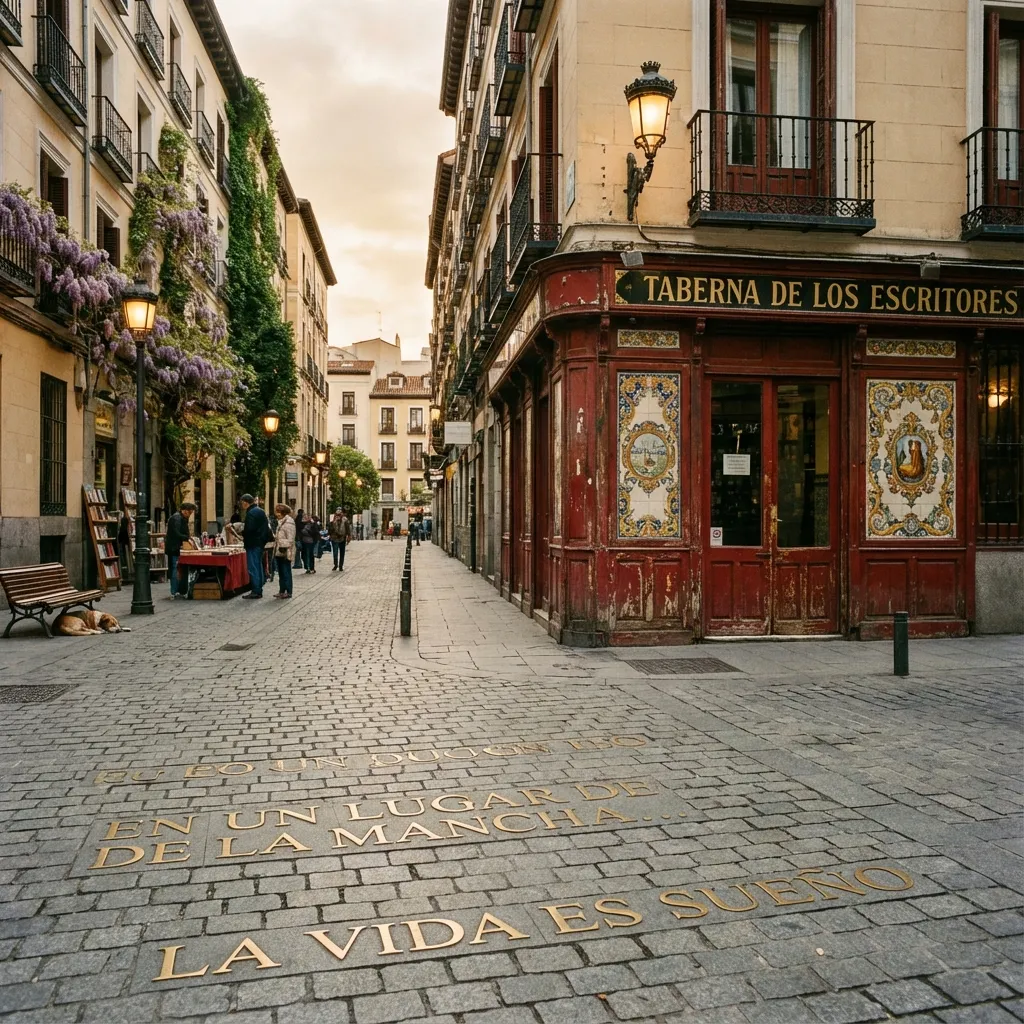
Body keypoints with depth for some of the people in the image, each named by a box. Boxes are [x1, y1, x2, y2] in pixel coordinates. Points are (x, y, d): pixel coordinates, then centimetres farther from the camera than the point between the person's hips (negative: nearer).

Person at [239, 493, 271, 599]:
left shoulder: (251, 513, -16)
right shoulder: (260, 511, 14)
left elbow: (249, 529, -23)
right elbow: (266, 528, 17)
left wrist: (242, 533, -4)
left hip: (253, 544, -10)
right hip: (260, 543, 10)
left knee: (253, 568, -5)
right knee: (258, 567, 14)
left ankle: (255, 592, -5)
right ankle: (259, 590, 19)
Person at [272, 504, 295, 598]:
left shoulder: (289, 522, -12)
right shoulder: (281, 522, 18)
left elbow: (290, 538, -17)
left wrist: (285, 547, -20)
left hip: (285, 552, -10)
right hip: (279, 551, 10)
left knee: (286, 572, -5)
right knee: (281, 572, 13)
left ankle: (288, 592, 0)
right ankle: (282, 591, 18)